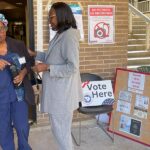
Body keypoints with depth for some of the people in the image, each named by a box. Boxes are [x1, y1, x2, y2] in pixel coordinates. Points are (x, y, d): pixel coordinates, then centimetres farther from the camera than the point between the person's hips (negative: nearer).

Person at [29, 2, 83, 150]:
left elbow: (72, 67, -26)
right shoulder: (61, 35, 11)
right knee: (59, 128, 22)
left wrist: (47, 67, -22)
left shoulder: (69, 36, -21)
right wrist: (35, 54, 13)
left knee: (61, 130, 4)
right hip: (58, 90, 10)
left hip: (62, 92, -10)